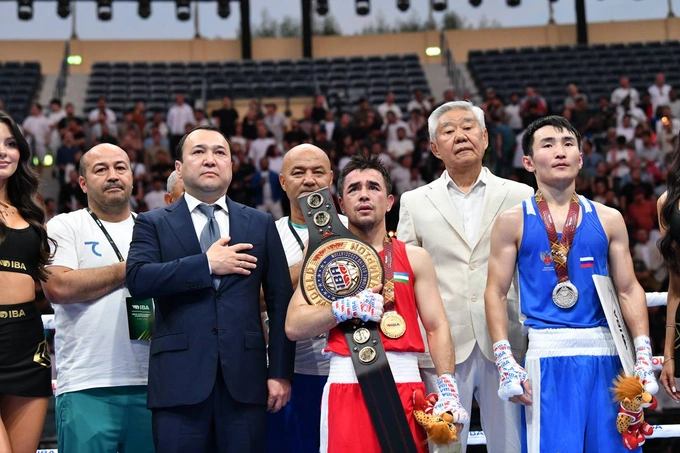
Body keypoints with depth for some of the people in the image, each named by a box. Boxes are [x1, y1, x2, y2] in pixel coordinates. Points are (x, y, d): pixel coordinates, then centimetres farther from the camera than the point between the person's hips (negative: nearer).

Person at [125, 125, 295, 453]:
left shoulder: (261, 225, 13)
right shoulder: (153, 224, 8)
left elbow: (281, 302, 9)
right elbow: (137, 279, -10)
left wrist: (281, 373, 2)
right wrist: (206, 264, -12)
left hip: (245, 377, 1)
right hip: (179, 379, -1)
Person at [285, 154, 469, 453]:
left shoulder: (414, 258, 10)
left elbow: (437, 328, 5)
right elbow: (294, 326, 0)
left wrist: (448, 390, -8)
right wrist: (348, 307, -12)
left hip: (405, 384, 1)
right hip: (346, 384, -1)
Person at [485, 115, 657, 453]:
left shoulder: (608, 219, 10)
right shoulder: (513, 221, 4)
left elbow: (629, 290, 9)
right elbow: (496, 292, 1)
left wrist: (643, 356, -1)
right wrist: (505, 362, -8)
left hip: (605, 352, 2)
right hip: (547, 353, -2)